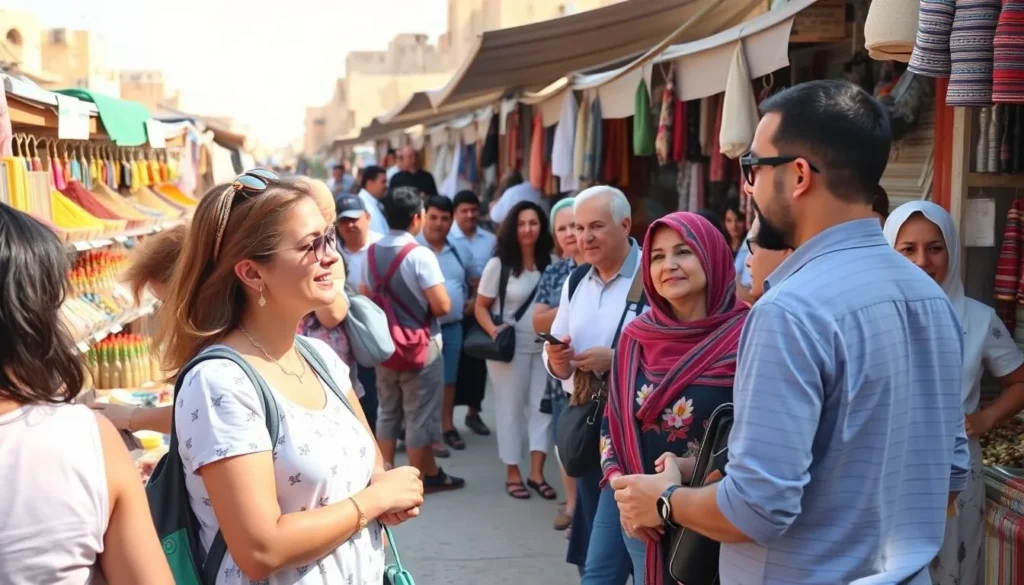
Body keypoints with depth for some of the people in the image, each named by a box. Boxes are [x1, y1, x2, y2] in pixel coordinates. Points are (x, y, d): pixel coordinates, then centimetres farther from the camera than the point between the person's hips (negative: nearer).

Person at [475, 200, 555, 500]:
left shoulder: (551, 264, -1)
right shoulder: (499, 264, -6)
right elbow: (481, 307, -2)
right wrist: (493, 330, -20)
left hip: (545, 347, 3)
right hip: (510, 347, -2)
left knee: (542, 407, 4)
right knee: (511, 409, 7)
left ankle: (536, 473, 12)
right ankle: (513, 474, 17)